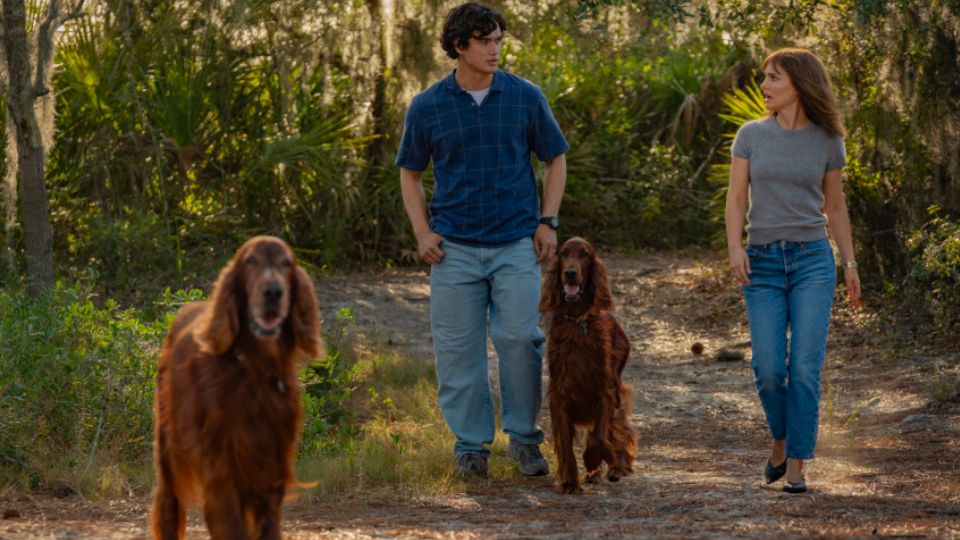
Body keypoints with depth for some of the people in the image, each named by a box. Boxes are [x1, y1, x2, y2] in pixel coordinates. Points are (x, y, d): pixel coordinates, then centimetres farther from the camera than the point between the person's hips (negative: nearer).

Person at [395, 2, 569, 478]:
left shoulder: (525, 97, 2)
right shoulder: (427, 108, 2)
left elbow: (556, 159, 11)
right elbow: (410, 173, 13)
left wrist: (548, 222, 1)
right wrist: (422, 233, 1)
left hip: (516, 244, -1)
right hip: (455, 248, 1)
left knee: (521, 338, -8)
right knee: (458, 349, 2)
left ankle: (524, 437, 8)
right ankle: (471, 444, 13)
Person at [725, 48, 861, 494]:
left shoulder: (828, 141, 5)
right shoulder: (751, 135, 4)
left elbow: (834, 207, 13)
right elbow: (736, 199, 0)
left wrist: (850, 263, 8)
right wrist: (735, 248, -15)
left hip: (813, 260, -1)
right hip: (763, 262, 1)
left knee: (805, 369, -9)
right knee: (769, 370, -4)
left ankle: (796, 467, -4)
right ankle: (781, 439, 24)